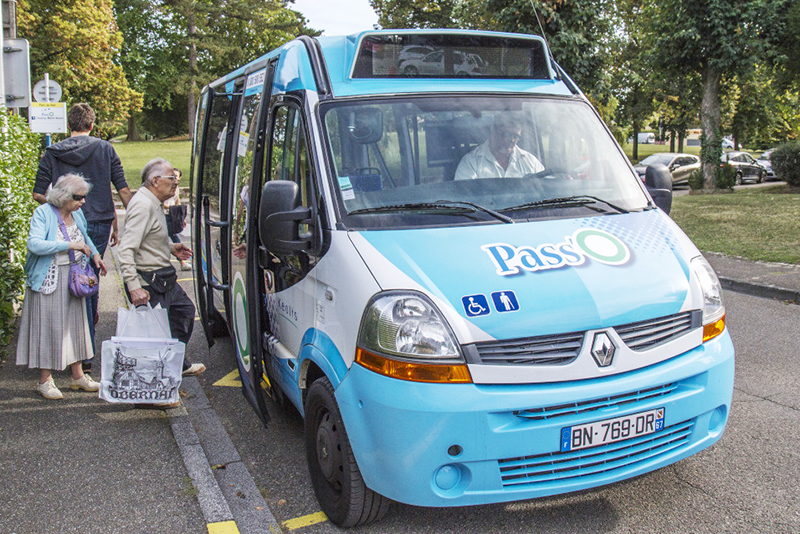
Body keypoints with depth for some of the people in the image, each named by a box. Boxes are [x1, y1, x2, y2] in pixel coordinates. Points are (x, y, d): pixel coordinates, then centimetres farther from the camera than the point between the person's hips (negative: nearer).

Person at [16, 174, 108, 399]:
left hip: (74, 278, 7)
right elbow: (34, 244, -27)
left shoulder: (77, 213, 7)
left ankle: (77, 375, 21)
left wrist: (94, 254, 9)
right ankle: (45, 380, 11)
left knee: (75, 323, 11)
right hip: (48, 279, -6)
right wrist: (69, 245, -28)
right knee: (48, 326, -1)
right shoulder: (42, 213, -13)